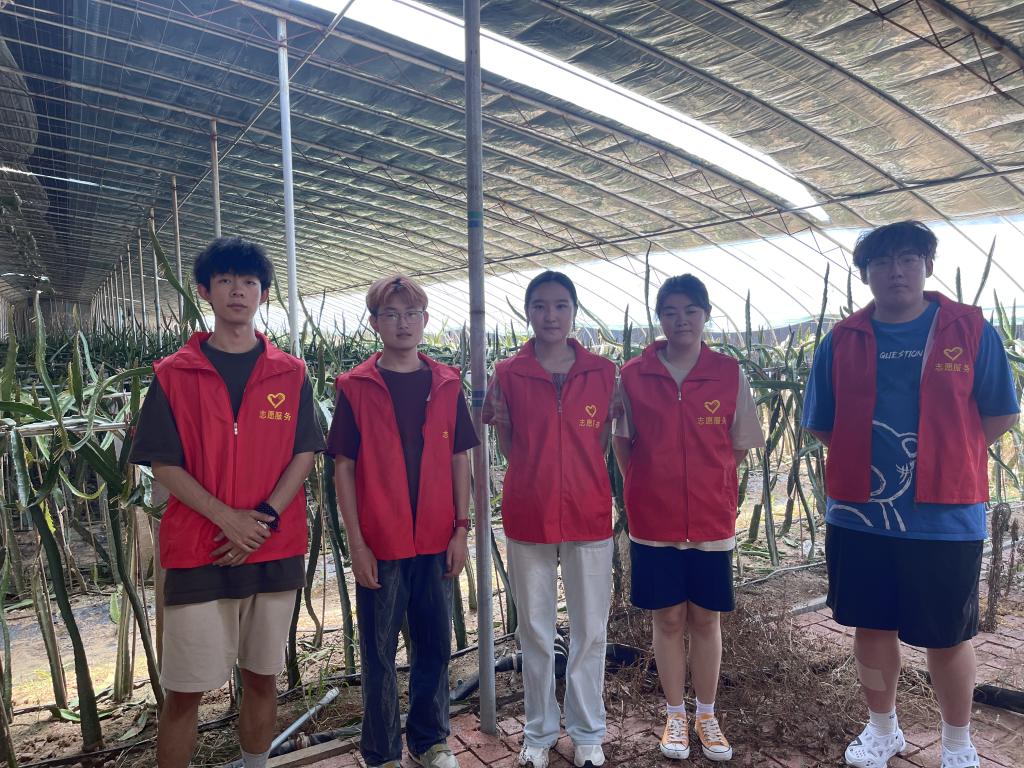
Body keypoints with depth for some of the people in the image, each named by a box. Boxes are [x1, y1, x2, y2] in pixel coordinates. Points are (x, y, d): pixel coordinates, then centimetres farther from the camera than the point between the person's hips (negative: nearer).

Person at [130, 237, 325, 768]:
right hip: (196, 552, -1)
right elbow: (163, 464, -3)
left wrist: (266, 516, -13)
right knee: (184, 690, 4)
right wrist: (227, 518, -14)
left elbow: (304, 454, 1)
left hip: (276, 551, 2)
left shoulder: (290, 373, 5)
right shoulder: (173, 374, 1)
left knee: (262, 678, 14)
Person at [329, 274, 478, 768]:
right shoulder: (356, 387, -4)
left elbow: (459, 459, 6)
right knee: (379, 651, 10)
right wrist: (357, 543, -8)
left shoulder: (446, 385, 3)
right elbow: (344, 467, -4)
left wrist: (461, 528, 1)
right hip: (380, 544, -2)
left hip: (436, 541, 3)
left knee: (434, 644, 14)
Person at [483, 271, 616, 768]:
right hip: (528, 518, 0)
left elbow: (602, 446, 7)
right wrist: (497, 419, -13)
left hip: (588, 516, 1)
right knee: (535, 632, 13)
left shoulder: (603, 372, -1)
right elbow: (510, 451, 3)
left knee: (590, 631, 12)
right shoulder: (508, 374, -3)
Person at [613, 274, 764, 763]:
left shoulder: (729, 374, -2)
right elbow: (622, 444, 3)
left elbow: (740, 446, 5)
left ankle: (707, 717, 30)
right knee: (668, 618, 10)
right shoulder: (633, 375, -3)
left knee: (705, 618, 12)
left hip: (711, 520, 1)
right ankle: (675, 716, 28)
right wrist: (648, 490, -1)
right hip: (653, 519, 0)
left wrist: (707, 485, 1)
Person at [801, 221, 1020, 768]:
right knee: (872, 626, 15)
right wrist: (869, 458, 1)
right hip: (858, 514, 2)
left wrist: (941, 459, -1)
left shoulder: (971, 329, -3)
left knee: (947, 637, 11)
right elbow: (822, 424, 7)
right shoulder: (842, 341, 1)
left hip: (945, 516, -1)